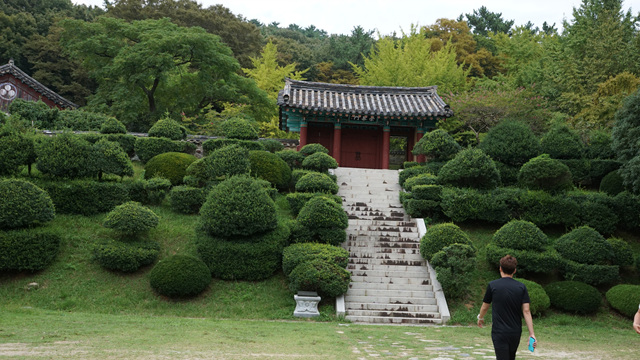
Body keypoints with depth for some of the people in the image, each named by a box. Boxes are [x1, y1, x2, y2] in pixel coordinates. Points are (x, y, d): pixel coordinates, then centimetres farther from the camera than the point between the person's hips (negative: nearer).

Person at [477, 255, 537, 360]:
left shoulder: (492, 285, -6)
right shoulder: (522, 287, -1)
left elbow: (485, 307, 6)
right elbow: (526, 311, -7)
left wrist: (480, 318, 27)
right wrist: (532, 334, -7)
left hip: (499, 332, -4)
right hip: (516, 332, 4)